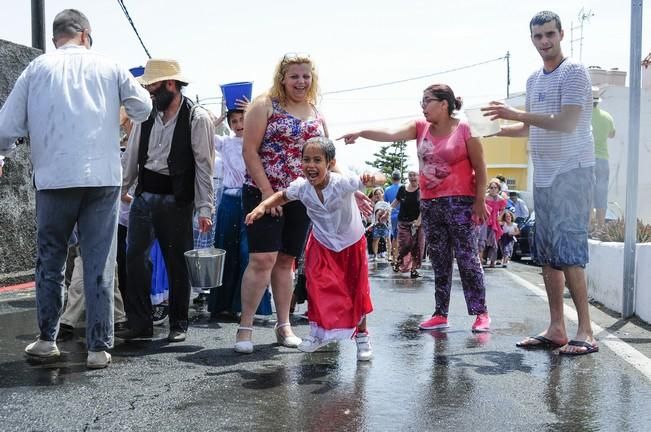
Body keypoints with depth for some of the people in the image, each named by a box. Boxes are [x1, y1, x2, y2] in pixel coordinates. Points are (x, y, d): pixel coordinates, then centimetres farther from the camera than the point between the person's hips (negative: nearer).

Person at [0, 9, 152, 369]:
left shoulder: (37, 68, 5)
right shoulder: (107, 66, 6)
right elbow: (143, 108, 15)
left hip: (54, 178, 0)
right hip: (102, 177, 0)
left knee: (49, 261, 15)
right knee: (100, 265, 4)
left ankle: (47, 339, 21)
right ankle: (99, 347, 6)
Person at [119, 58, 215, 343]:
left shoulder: (197, 119, -8)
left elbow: (204, 166, -9)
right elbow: (132, 159, 13)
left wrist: (205, 208, -12)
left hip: (175, 200, -5)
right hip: (144, 196, 5)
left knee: (177, 264, 4)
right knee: (134, 257, 1)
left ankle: (178, 325, 19)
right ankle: (139, 323, 11)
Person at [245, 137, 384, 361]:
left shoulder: (342, 182, -34)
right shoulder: (301, 187, -22)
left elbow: (381, 179, -34)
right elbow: (282, 196, -1)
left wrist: (371, 178, -58)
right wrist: (262, 206, -18)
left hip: (352, 243, -2)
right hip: (322, 244, 2)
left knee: (357, 290, 8)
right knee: (318, 288, -2)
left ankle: (361, 335, 28)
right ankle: (319, 333, 20)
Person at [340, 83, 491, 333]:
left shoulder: (465, 129, -6)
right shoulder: (420, 127, 6)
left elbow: (480, 168, -4)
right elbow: (391, 135, -8)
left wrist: (479, 200, -9)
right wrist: (361, 133, -23)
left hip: (460, 203, -5)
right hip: (429, 204, 5)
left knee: (467, 258, -3)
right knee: (439, 261, 10)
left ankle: (480, 313, 6)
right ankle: (440, 314, 16)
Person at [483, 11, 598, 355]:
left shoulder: (574, 72, -8)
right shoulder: (533, 80, 16)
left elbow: (567, 123, -20)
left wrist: (517, 113, -19)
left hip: (572, 173, -8)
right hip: (543, 175, 8)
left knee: (568, 252, -11)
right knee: (547, 253, 7)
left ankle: (586, 332, -4)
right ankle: (556, 328, 13)